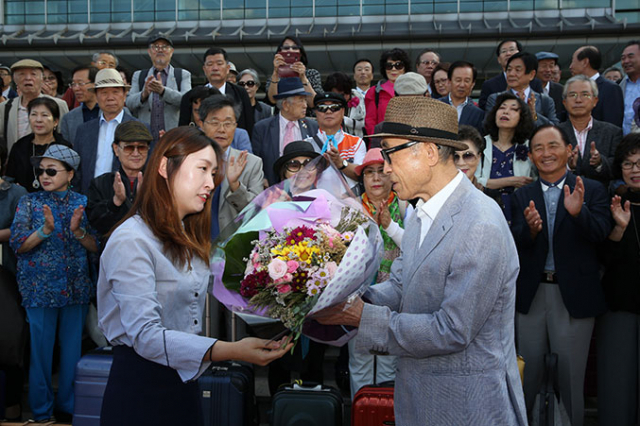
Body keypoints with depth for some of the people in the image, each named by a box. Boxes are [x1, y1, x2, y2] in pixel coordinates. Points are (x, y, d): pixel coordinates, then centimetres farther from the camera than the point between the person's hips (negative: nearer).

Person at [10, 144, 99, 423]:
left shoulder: (83, 203, 4)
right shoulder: (29, 203, 2)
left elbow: (96, 246, 2)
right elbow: (17, 245, -5)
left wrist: (77, 231, -16)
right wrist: (45, 229, -19)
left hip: (76, 288, 1)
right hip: (40, 287, -1)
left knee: (72, 348, 8)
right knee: (40, 349, 4)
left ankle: (67, 406, 23)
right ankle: (42, 410, 19)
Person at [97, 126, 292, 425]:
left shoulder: (185, 240, 12)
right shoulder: (131, 241, -18)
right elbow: (145, 335, -27)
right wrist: (231, 351, -36)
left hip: (184, 383, 8)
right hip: (140, 391, -8)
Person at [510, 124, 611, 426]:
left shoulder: (592, 191, 0)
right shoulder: (522, 197, 5)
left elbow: (601, 234, -15)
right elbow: (517, 243, -8)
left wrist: (578, 211, -34)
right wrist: (530, 227, -30)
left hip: (574, 296, -2)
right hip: (531, 296, 2)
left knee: (570, 376, 8)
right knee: (529, 374, 15)